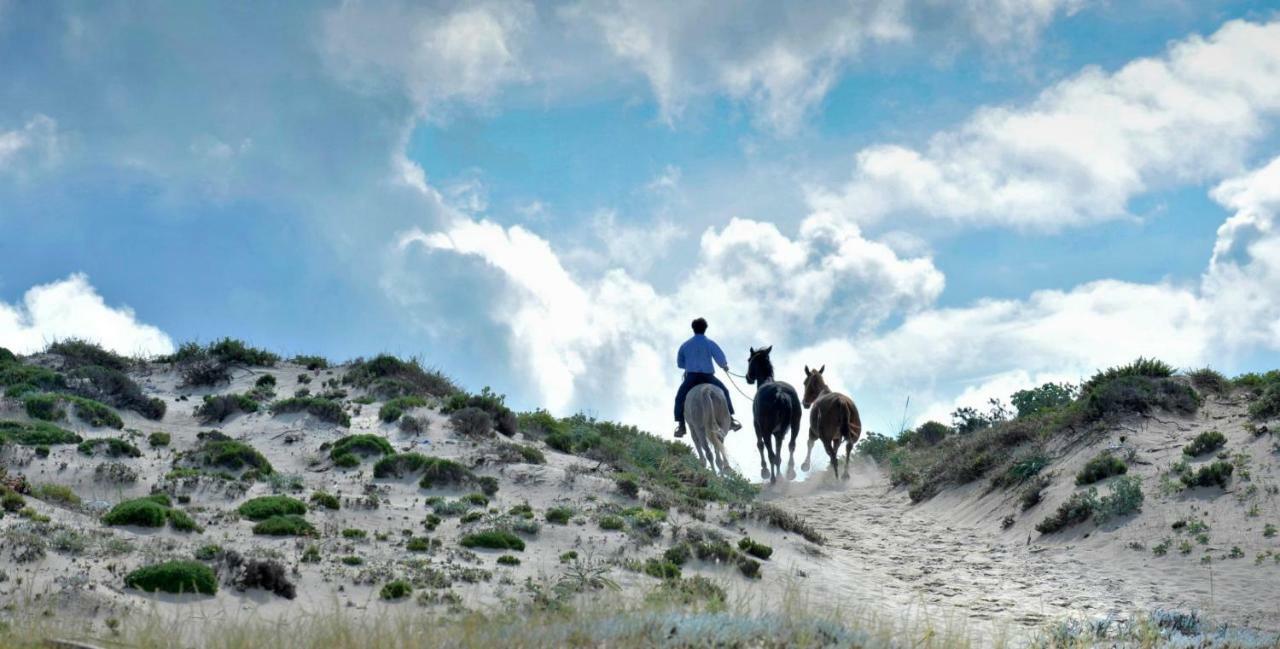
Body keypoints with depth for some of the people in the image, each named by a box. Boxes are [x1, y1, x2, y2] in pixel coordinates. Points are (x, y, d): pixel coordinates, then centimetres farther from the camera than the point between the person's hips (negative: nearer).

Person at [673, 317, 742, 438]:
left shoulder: (685, 345, 8)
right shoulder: (710, 343, 0)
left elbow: (679, 363, 16)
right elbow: (720, 359, -7)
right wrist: (725, 366, 14)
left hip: (691, 377, 0)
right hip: (708, 377, 0)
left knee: (679, 398, 17)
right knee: (724, 392, 23)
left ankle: (680, 424, 1)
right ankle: (730, 418, 16)